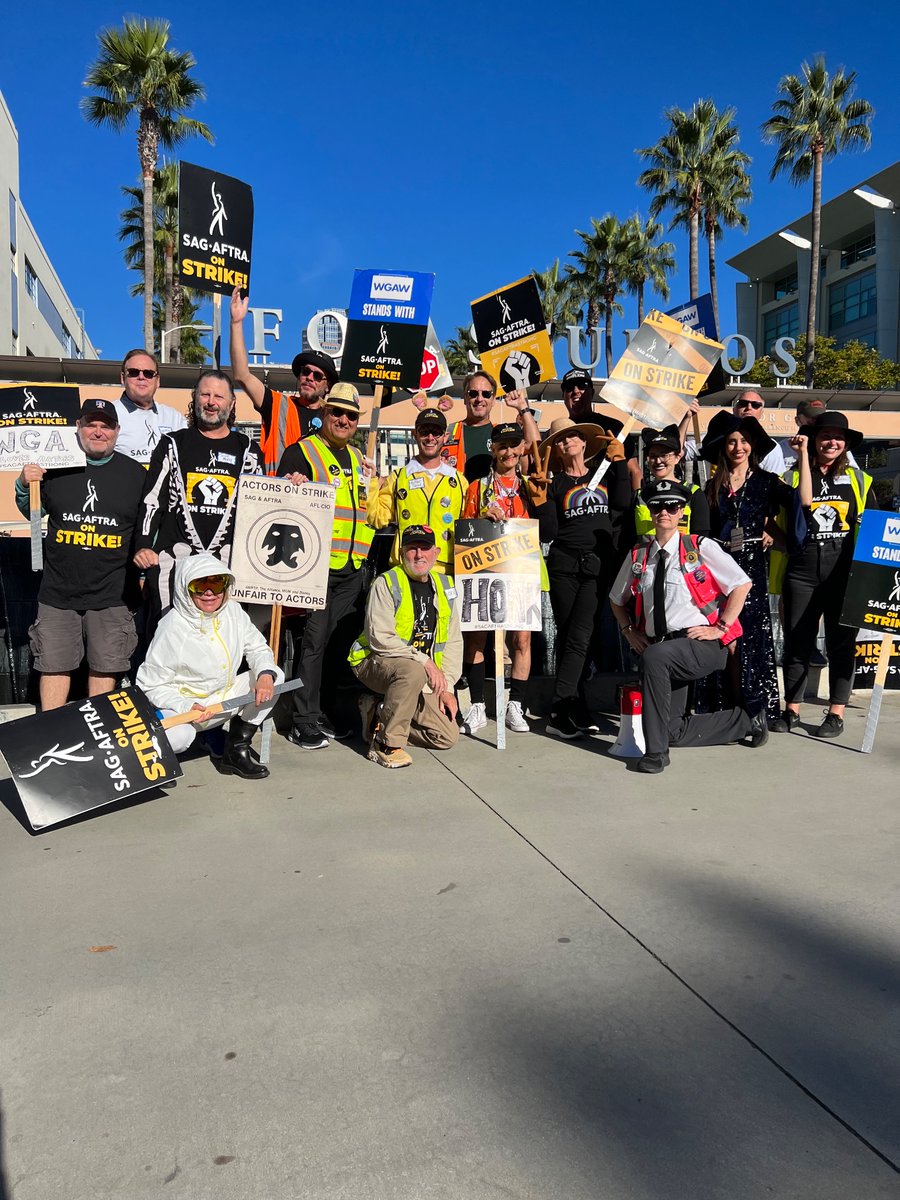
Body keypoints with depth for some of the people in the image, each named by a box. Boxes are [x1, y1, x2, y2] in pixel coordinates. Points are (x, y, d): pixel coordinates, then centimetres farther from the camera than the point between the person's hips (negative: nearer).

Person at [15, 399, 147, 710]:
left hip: (112, 596, -1)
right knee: (53, 666, 6)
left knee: (104, 668, 7)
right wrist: (24, 486, -1)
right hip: (58, 593, 1)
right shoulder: (56, 466, 5)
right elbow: (33, 513, 17)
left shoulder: (135, 474, 4)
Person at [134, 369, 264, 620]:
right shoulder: (174, 444, 11)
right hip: (174, 557, -1)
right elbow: (152, 498, 7)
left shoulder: (247, 451, 13)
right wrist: (144, 546, -5)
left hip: (228, 561, 1)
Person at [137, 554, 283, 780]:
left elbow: (258, 648, 4)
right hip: (180, 705, -6)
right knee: (178, 736, -39)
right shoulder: (172, 628, -21)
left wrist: (266, 674, -19)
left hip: (223, 699, 6)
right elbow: (151, 686, -16)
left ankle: (237, 748, -1)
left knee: (275, 675, -8)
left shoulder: (233, 611, -6)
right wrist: (186, 707, -32)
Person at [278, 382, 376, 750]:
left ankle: (326, 709, 24)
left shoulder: (358, 459, 20)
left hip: (352, 567, 7)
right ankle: (304, 721, 0)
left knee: (340, 640, 11)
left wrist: (373, 485, 12)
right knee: (314, 640, -7)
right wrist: (295, 488, -25)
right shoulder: (301, 452, 0)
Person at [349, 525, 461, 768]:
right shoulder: (386, 583, -11)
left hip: (423, 678, 6)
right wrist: (424, 661, -24)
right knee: (412, 671, -40)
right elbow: (379, 639, -21)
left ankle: (379, 716, 10)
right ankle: (387, 744, -22)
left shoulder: (445, 586, 7)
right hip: (375, 663, -6)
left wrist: (447, 686, -2)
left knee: (448, 736, -7)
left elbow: (453, 641, 8)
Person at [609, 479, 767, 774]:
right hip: (661, 649, 5)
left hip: (702, 644, -5)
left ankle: (656, 750, -25)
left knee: (654, 657, -35)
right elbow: (617, 599, 23)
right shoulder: (638, 555, 9)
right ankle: (743, 720, 27)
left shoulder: (701, 547, -2)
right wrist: (629, 631, 9)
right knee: (674, 732, 1)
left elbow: (742, 584, -2)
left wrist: (720, 627, -8)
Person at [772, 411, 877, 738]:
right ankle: (791, 710, 14)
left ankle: (836, 713, 12)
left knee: (841, 643, 4)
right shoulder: (794, 476, 8)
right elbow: (804, 502, -13)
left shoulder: (858, 479, 11)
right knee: (797, 641, 4)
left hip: (844, 573, 1)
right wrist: (804, 455, -10)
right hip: (802, 573, 0)